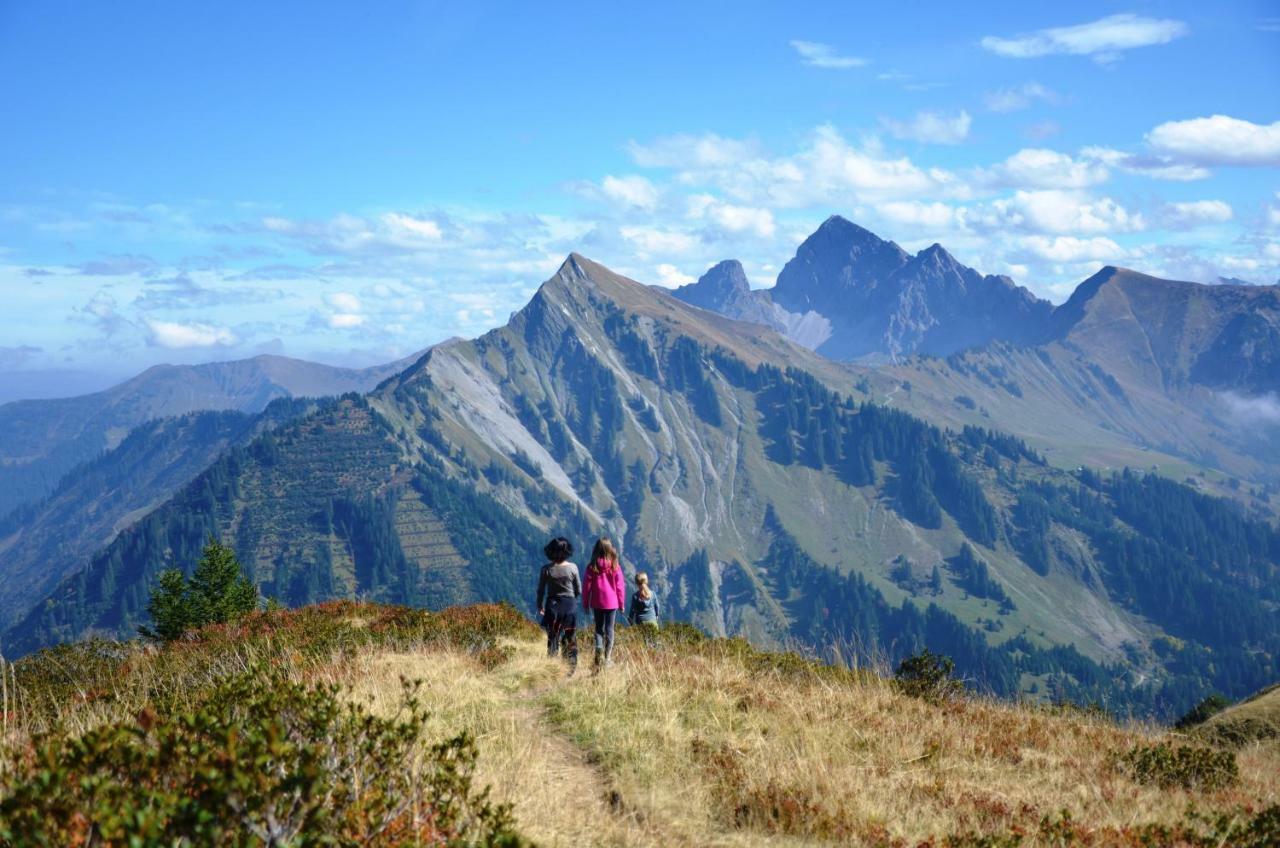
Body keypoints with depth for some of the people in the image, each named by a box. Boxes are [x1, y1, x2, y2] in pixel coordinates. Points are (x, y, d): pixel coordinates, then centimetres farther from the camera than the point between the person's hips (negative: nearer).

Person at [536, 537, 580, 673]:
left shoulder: (546, 569, -8)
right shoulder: (572, 568, -8)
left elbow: (541, 590, -2)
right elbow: (579, 590, -1)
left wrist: (540, 606, 13)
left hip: (552, 605, 0)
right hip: (570, 605, 0)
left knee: (552, 638, 8)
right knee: (570, 639, 10)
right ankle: (570, 669, 11)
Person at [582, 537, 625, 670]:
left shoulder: (592, 567, -6)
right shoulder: (615, 566, -8)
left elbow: (587, 586, -1)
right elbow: (620, 586, -3)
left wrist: (585, 603, 9)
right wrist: (621, 603, 7)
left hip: (597, 603, 1)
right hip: (612, 603, -1)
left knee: (599, 628, 12)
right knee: (609, 629, 7)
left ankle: (599, 650, -12)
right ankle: (607, 658, 6)